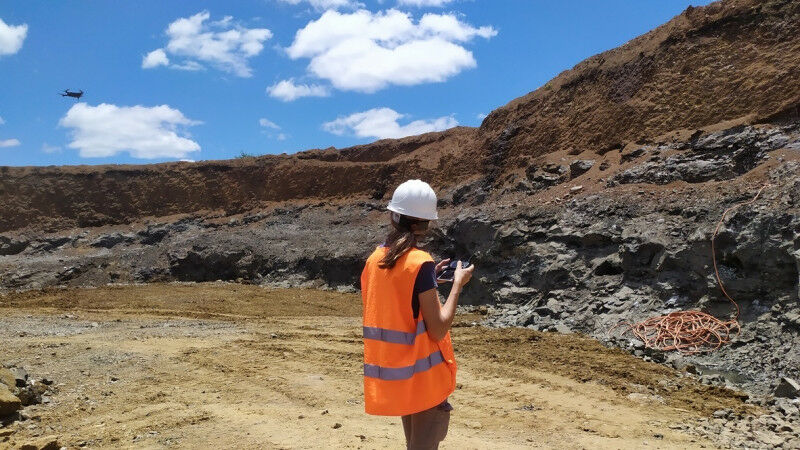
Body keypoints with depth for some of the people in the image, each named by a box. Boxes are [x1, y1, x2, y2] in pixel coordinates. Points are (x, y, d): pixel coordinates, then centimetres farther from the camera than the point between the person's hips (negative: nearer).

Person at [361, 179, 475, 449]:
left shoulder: (374, 260, 3)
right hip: (422, 375, -7)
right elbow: (437, 330, -19)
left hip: (389, 374, 7)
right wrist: (457, 284, -9)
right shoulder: (420, 263, -19)